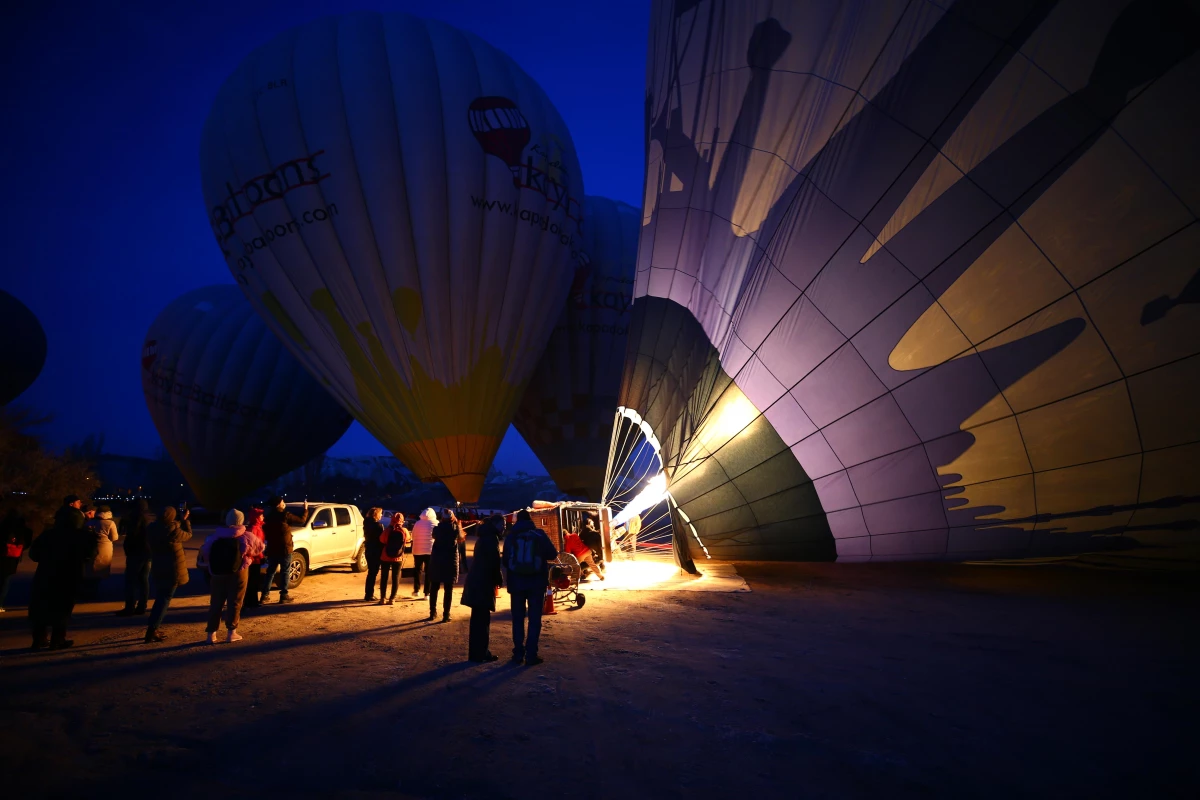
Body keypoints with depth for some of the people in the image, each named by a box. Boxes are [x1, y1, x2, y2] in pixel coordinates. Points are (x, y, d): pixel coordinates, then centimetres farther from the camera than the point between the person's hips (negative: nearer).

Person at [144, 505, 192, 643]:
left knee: (160, 597, 19)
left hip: (157, 568, 7)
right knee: (165, 598, 0)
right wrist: (185, 520, 7)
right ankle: (151, 631, -3)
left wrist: (180, 521, 19)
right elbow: (187, 535, -3)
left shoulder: (151, 528, -2)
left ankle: (154, 628, 23)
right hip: (172, 569, -7)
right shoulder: (172, 530, -22)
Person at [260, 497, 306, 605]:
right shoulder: (285, 515, -13)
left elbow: (265, 531, 14)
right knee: (285, 572, 2)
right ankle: (284, 595, 4)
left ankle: (265, 596, 8)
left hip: (272, 549, 6)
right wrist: (306, 509, 6)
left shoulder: (269, 516, 7)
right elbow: (302, 520, -6)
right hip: (284, 549, -6)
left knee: (270, 572, 10)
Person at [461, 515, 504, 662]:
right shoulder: (491, 538, -13)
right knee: (482, 619, -4)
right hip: (483, 582, -10)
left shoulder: (484, 536, 17)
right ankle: (479, 654, 0)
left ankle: (477, 652, 22)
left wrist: (496, 579, 14)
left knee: (478, 618, 15)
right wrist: (499, 579, -4)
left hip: (477, 580, 10)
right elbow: (494, 562, -17)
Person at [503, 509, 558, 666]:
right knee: (534, 619, 3)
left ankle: (518, 653, 11)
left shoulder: (511, 536, 0)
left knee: (518, 619, 11)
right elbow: (553, 554, 3)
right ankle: (531, 654, 0)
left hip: (516, 582, 2)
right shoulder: (539, 534, -3)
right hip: (536, 582, -2)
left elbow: (505, 560, 4)